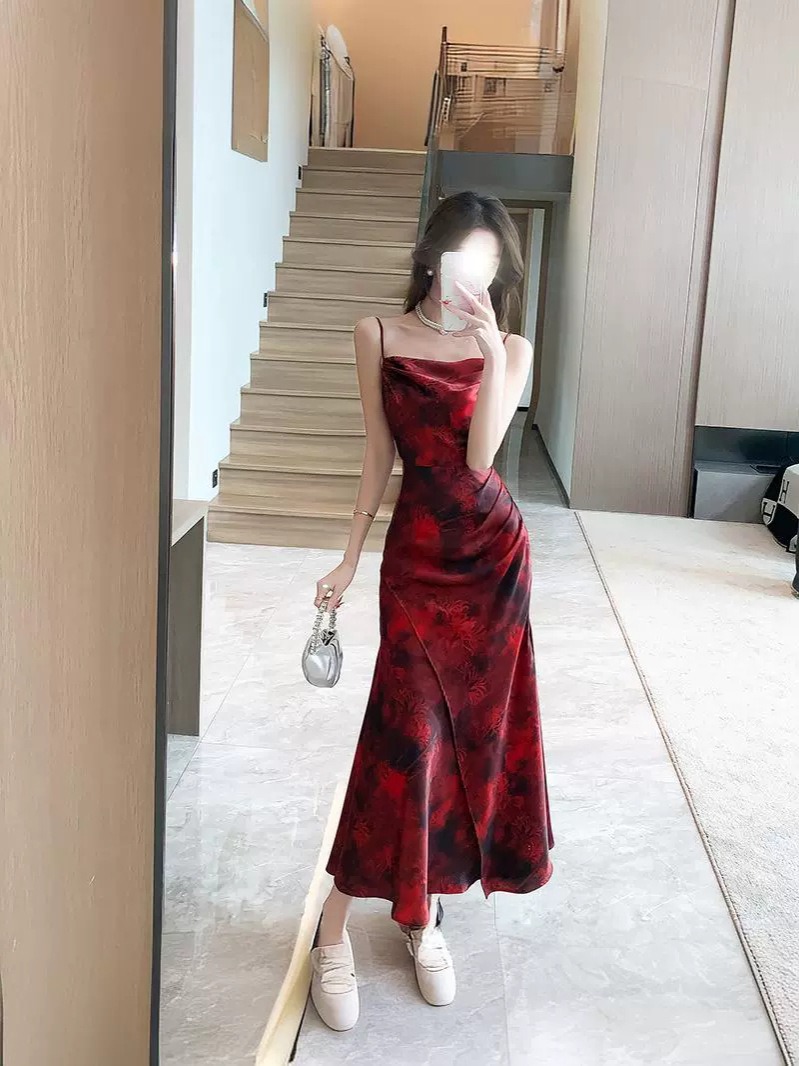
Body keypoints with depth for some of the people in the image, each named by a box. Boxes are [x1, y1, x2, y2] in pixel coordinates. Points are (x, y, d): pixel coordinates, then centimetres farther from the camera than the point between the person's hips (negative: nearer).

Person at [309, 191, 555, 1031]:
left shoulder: (509, 350, 1)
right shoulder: (379, 336, 1)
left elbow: (479, 456, -12)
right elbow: (379, 454, 6)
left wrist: (492, 352, -20)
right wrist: (349, 558, 6)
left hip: (493, 552, 2)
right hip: (416, 551, -2)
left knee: (473, 730, 7)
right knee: (405, 736, -6)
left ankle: (424, 914, 24)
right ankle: (333, 934, 8)